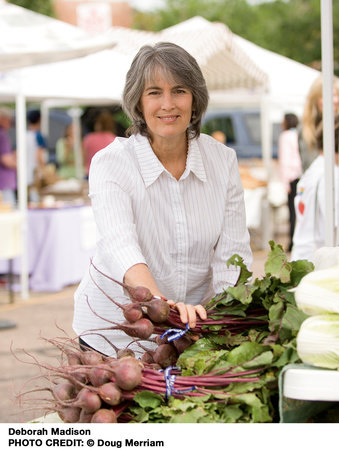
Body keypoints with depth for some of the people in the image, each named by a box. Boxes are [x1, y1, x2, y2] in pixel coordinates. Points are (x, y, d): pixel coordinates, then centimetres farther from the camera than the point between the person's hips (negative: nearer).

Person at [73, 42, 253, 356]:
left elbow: (232, 252, -8)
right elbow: (119, 245, -31)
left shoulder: (222, 160, -4)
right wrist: (161, 303, -50)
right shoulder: (110, 162, -15)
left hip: (196, 327, 3)